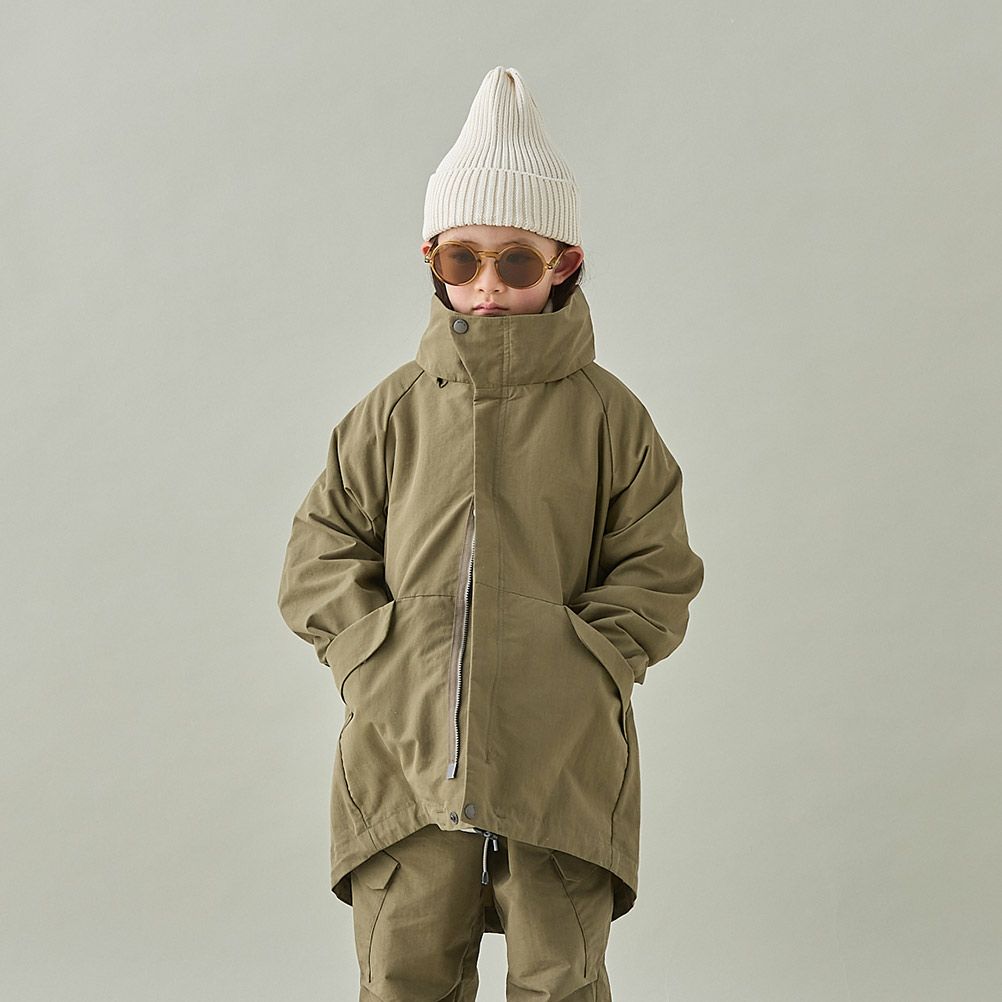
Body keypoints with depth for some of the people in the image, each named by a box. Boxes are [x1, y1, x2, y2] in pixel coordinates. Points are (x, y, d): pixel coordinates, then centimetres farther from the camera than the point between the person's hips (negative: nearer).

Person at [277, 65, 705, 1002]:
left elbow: (658, 573, 4)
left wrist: (582, 662, -10)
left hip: (561, 753, -1)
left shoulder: (605, 413, 3)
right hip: (409, 744, 1)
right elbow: (318, 557, 8)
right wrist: (381, 655, -6)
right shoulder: (395, 409, 6)